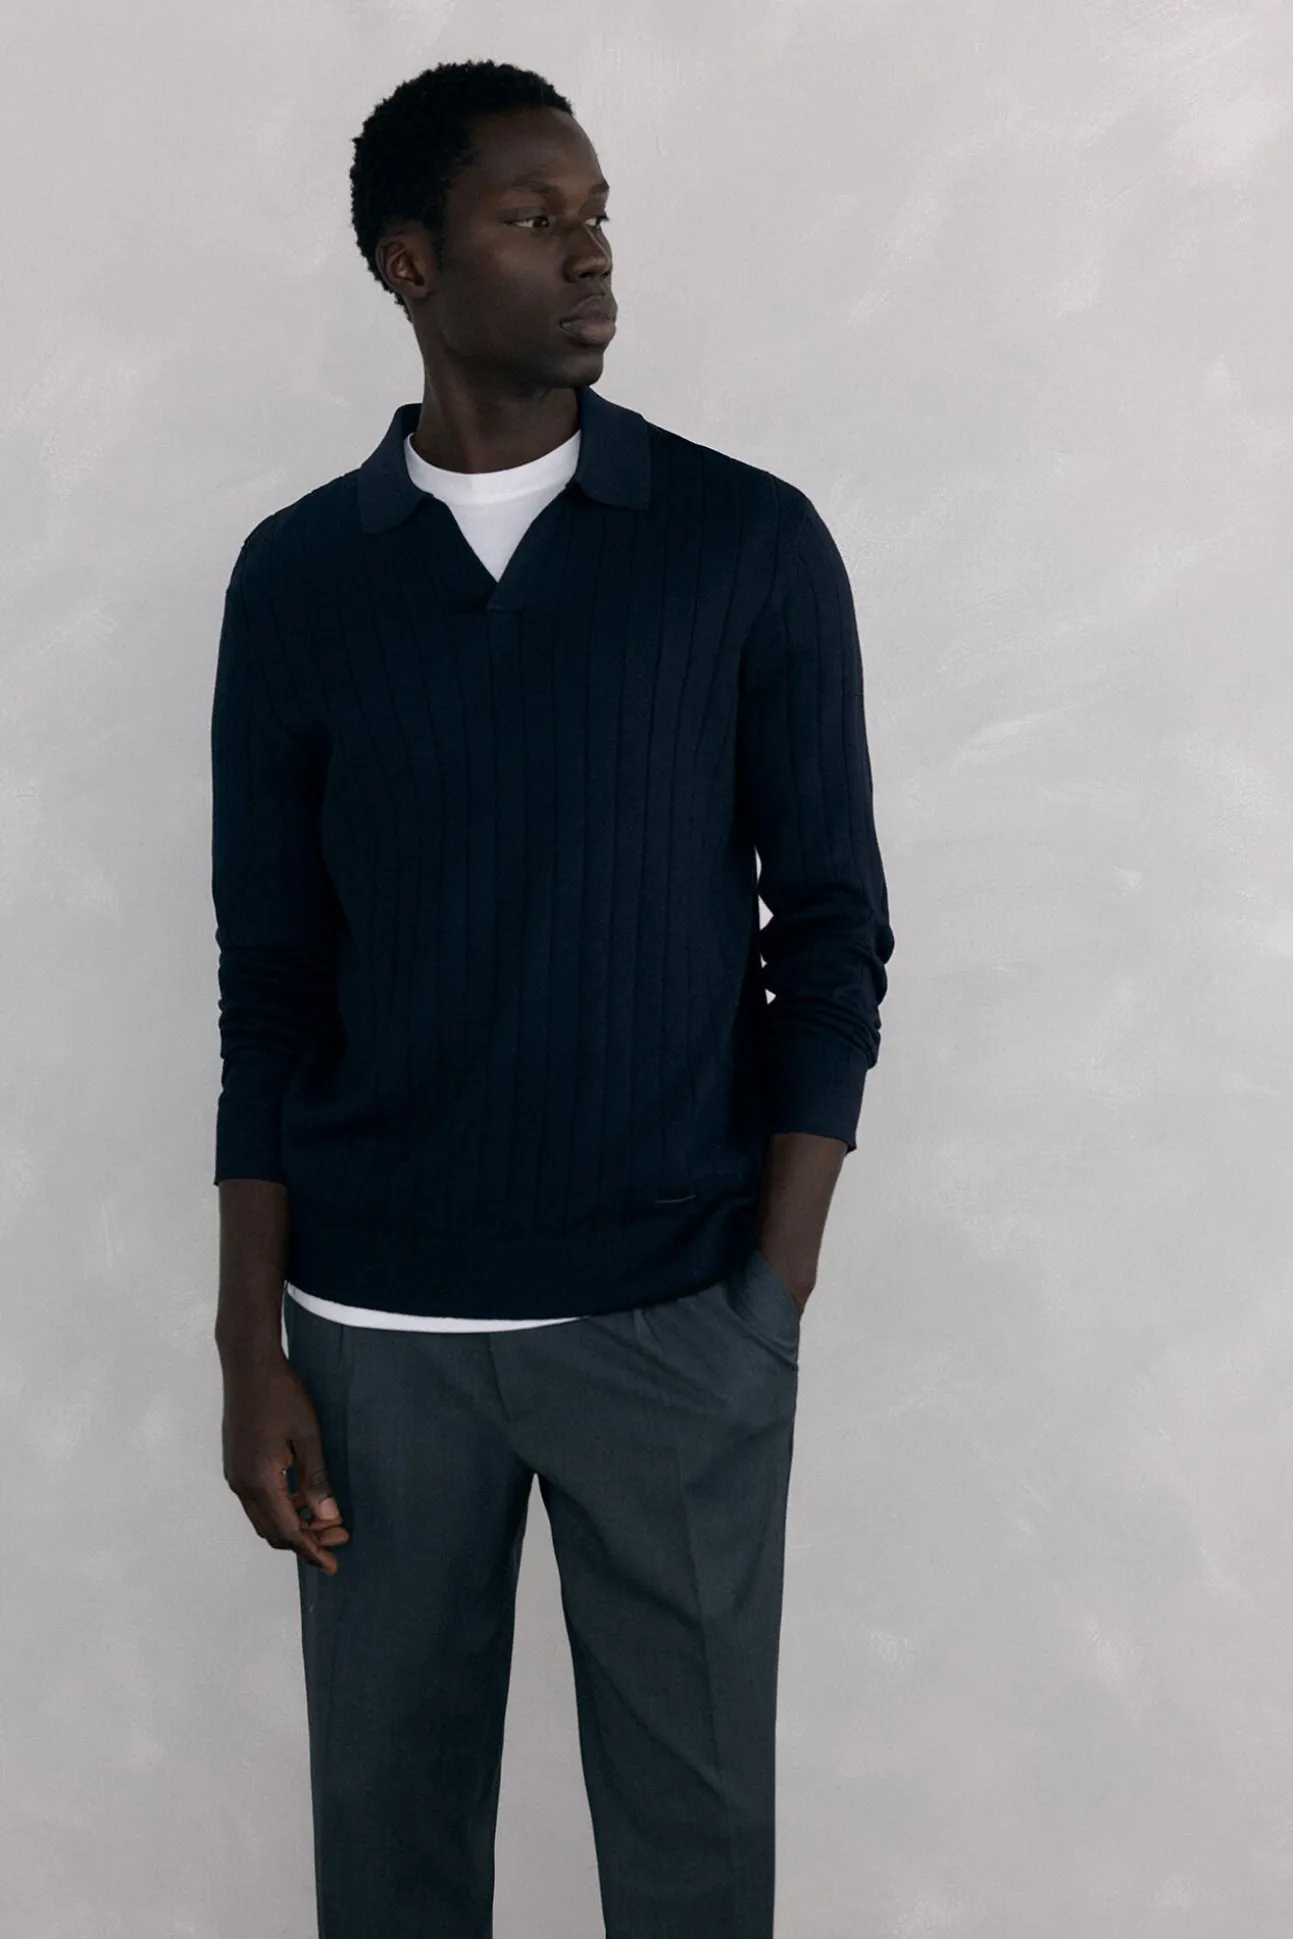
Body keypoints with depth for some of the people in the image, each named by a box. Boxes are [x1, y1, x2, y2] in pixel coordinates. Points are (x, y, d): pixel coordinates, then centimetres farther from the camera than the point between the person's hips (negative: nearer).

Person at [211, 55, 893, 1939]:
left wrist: (777, 1293, -6)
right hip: (377, 1321, 2)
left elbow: (832, 927, 0)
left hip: (677, 1315, -1)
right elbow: (269, 981, 4)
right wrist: (253, 1345, 1)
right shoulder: (299, 575, 2)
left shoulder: (751, 544, -2)